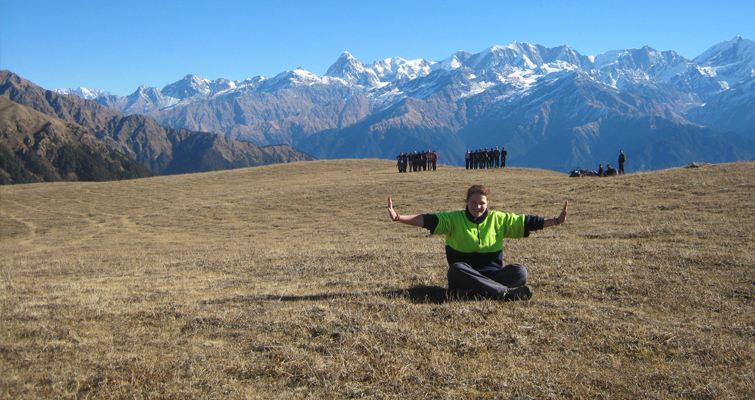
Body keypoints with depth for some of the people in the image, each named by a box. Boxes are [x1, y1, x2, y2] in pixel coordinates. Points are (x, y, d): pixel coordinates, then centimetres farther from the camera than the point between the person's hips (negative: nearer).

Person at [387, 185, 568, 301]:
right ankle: (507, 293, -41)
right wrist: (398, 217, -18)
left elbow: (527, 222, 9)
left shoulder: (498, 219, 9)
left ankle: (468, 292, -39)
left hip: (493, 274, 2)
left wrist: (556, 221, 2)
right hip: (465, 274, -2)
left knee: (520, 271, -24)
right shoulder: (454, 219, 3)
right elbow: (427, 220, -6)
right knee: (456, 269, -37)